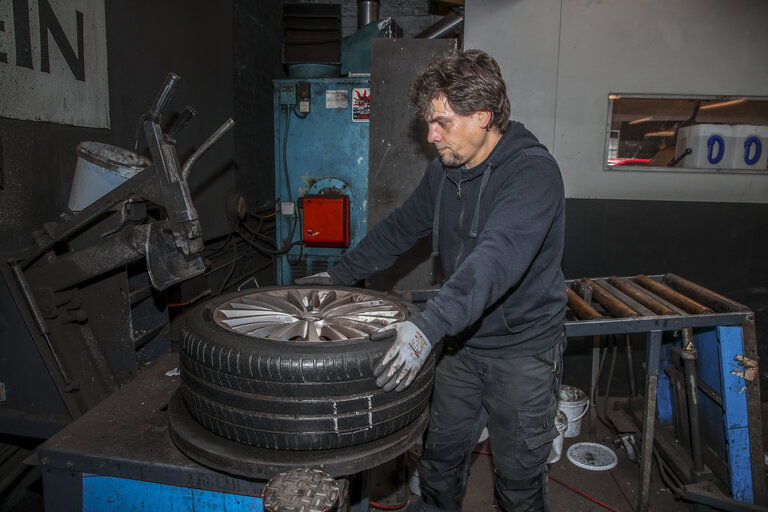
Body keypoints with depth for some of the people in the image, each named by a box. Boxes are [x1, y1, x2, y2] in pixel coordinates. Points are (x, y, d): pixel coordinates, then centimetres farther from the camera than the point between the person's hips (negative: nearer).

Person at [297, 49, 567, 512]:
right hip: (463, 343, 6)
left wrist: (429, 327, -48)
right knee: (441, 453, 18)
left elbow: (497, 258, -38)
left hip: (522, 350, -6)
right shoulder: (446, 170, 1)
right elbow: (402, 227, 13)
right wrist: (340, 275, 12)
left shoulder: (533, 171, -23)